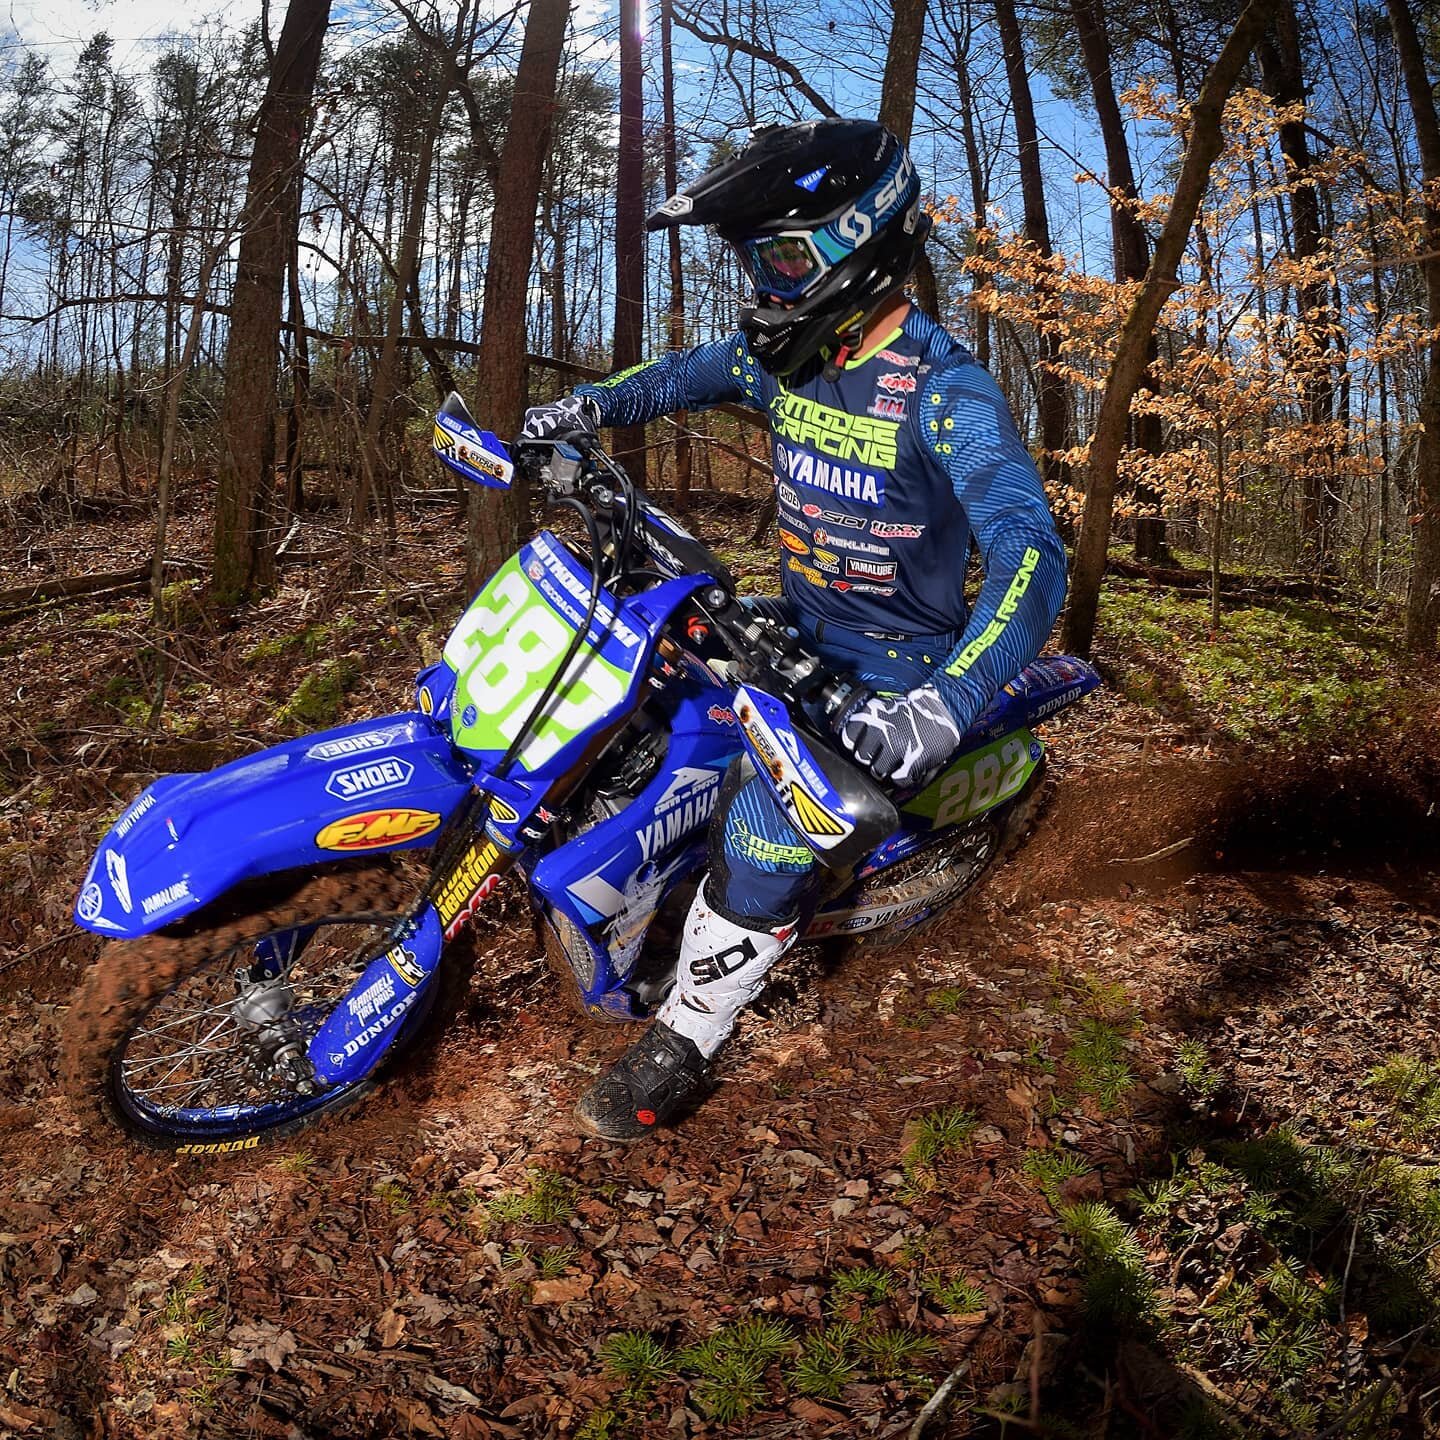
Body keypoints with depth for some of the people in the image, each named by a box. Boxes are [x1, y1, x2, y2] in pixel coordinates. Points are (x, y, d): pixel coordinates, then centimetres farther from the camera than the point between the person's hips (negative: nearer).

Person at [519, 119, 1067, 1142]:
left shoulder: (944, 389, -23)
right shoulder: (784, 353, 0)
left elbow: (1032, 558, -35)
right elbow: (680, 377, 20)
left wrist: (945, 703, -51)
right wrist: (584, 409, 0)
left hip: (894, 662, -8)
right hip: (795, 623, 8)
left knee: (767, 822, -22)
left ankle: (686, 1043, -2)